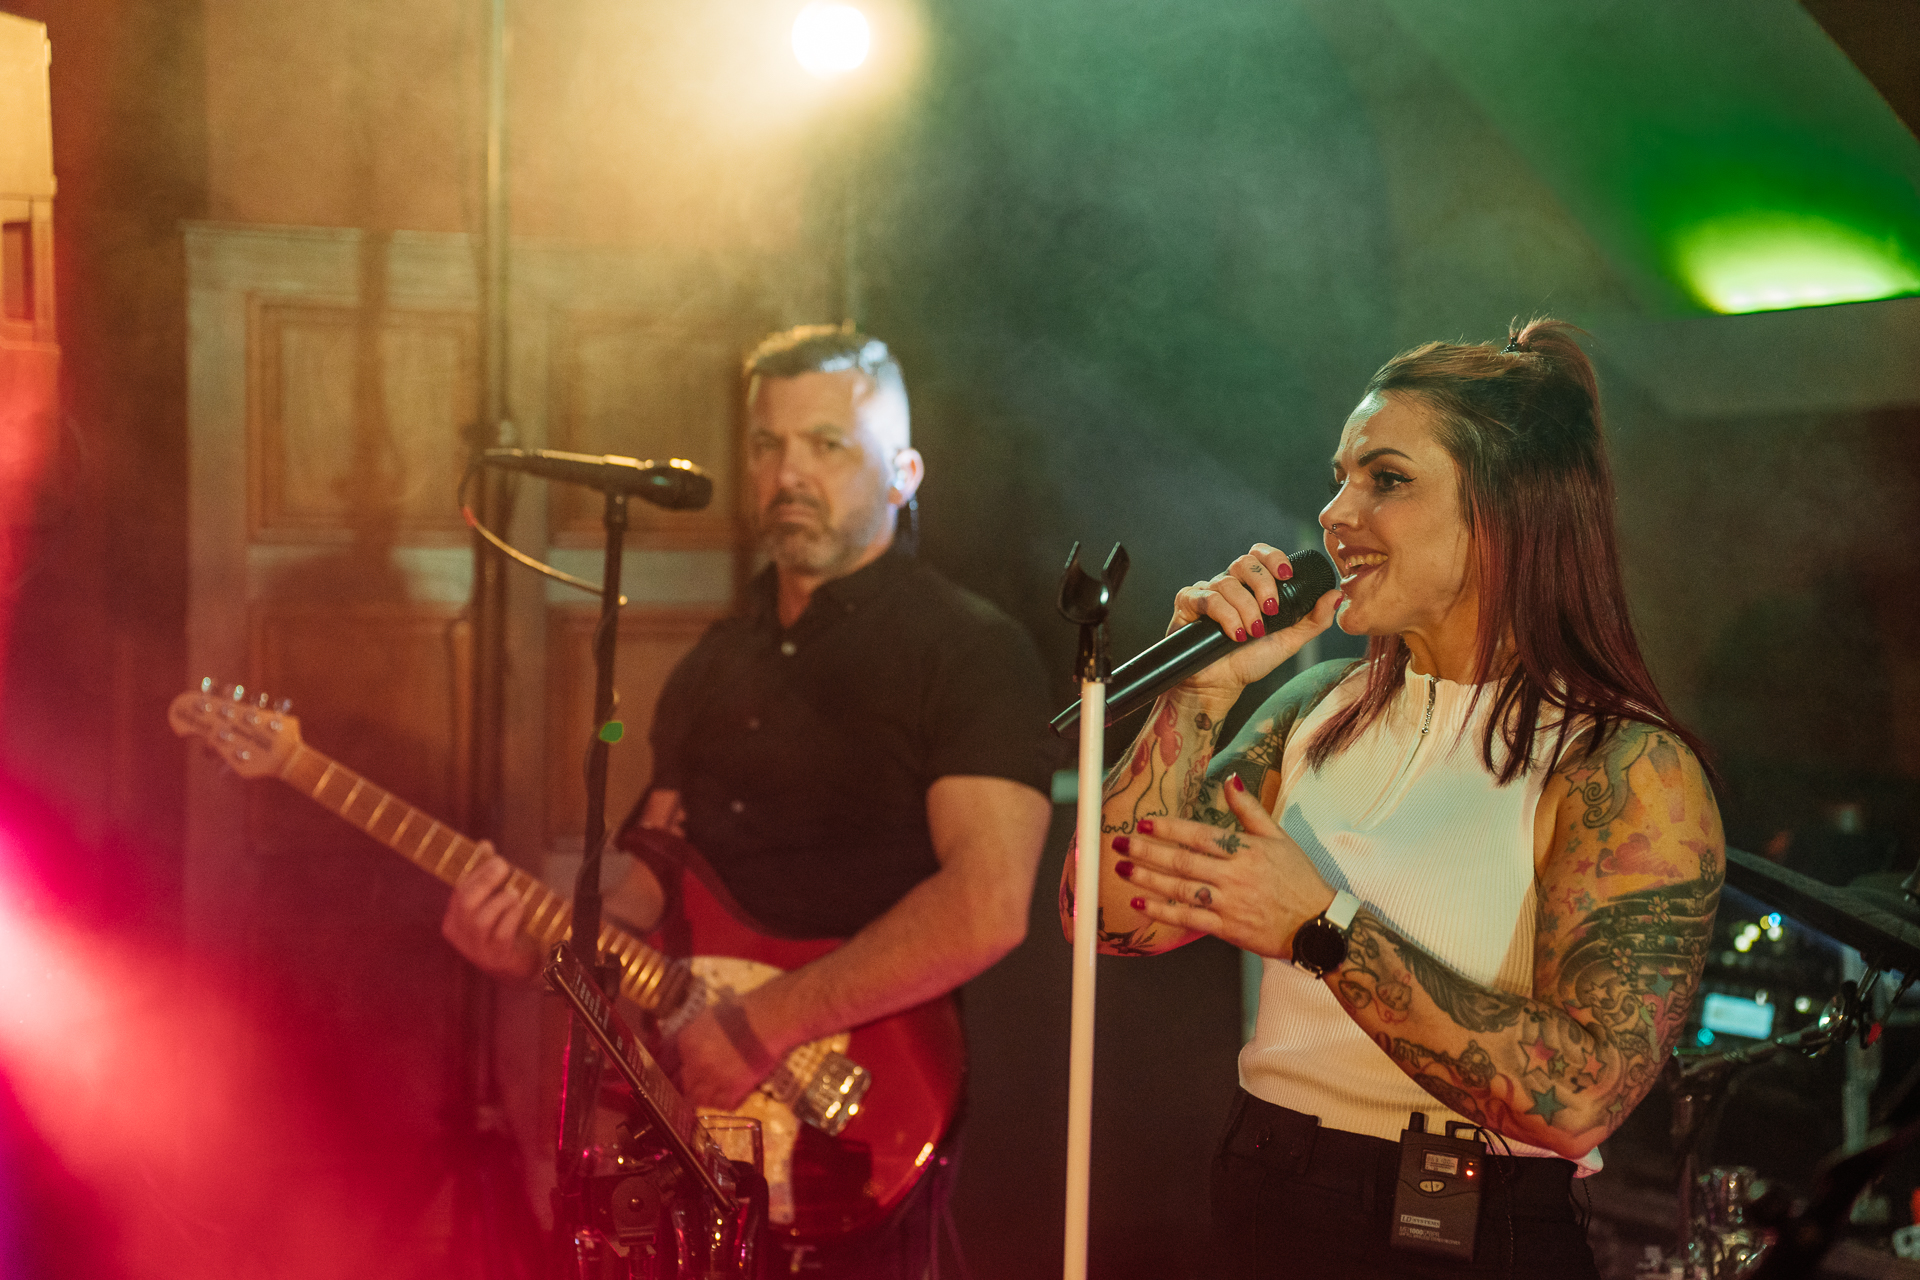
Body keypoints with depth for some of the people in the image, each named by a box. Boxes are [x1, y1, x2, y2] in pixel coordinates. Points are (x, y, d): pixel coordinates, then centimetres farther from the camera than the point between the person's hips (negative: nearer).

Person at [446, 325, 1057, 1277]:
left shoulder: (969, 652, -11)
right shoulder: (714, 665, 13)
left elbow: (988, 906, -24)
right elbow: (660, 882, 16)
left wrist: (762, 1028, -23)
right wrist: (539, 939, -4)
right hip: (684, 1103, 7)